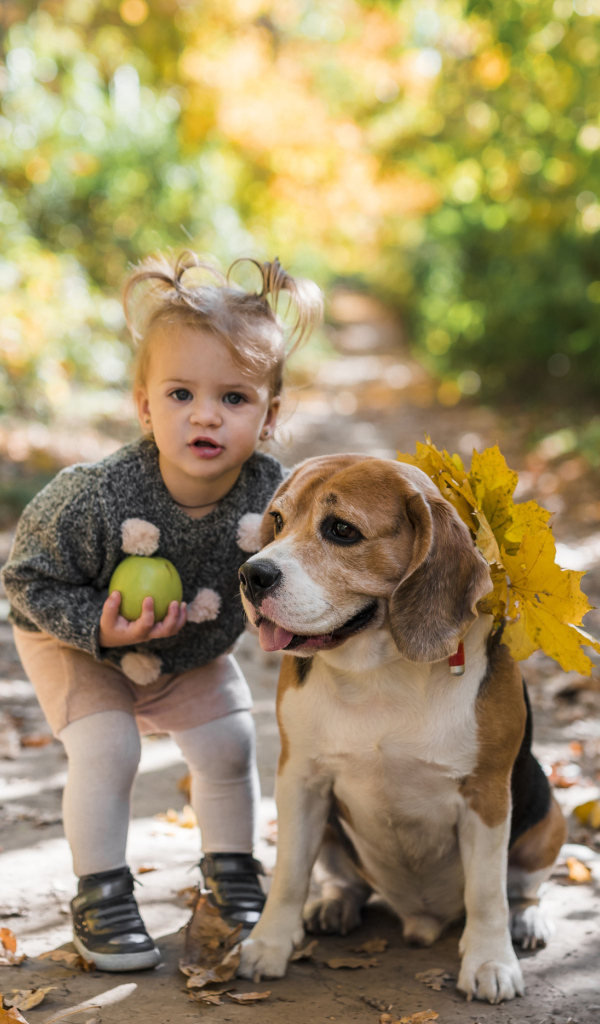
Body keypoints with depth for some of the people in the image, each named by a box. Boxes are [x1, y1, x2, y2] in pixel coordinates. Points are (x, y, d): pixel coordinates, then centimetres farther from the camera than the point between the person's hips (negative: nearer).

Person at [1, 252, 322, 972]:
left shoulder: (273, 496, -29)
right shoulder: (95, 496, -39)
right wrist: (97, 628, -36)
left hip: (195, 651, 4)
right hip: (75, 640, -4)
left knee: (228, 745, 4)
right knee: (106, 749, -17)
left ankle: (231, 873, 30)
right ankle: (100, 898, 4)